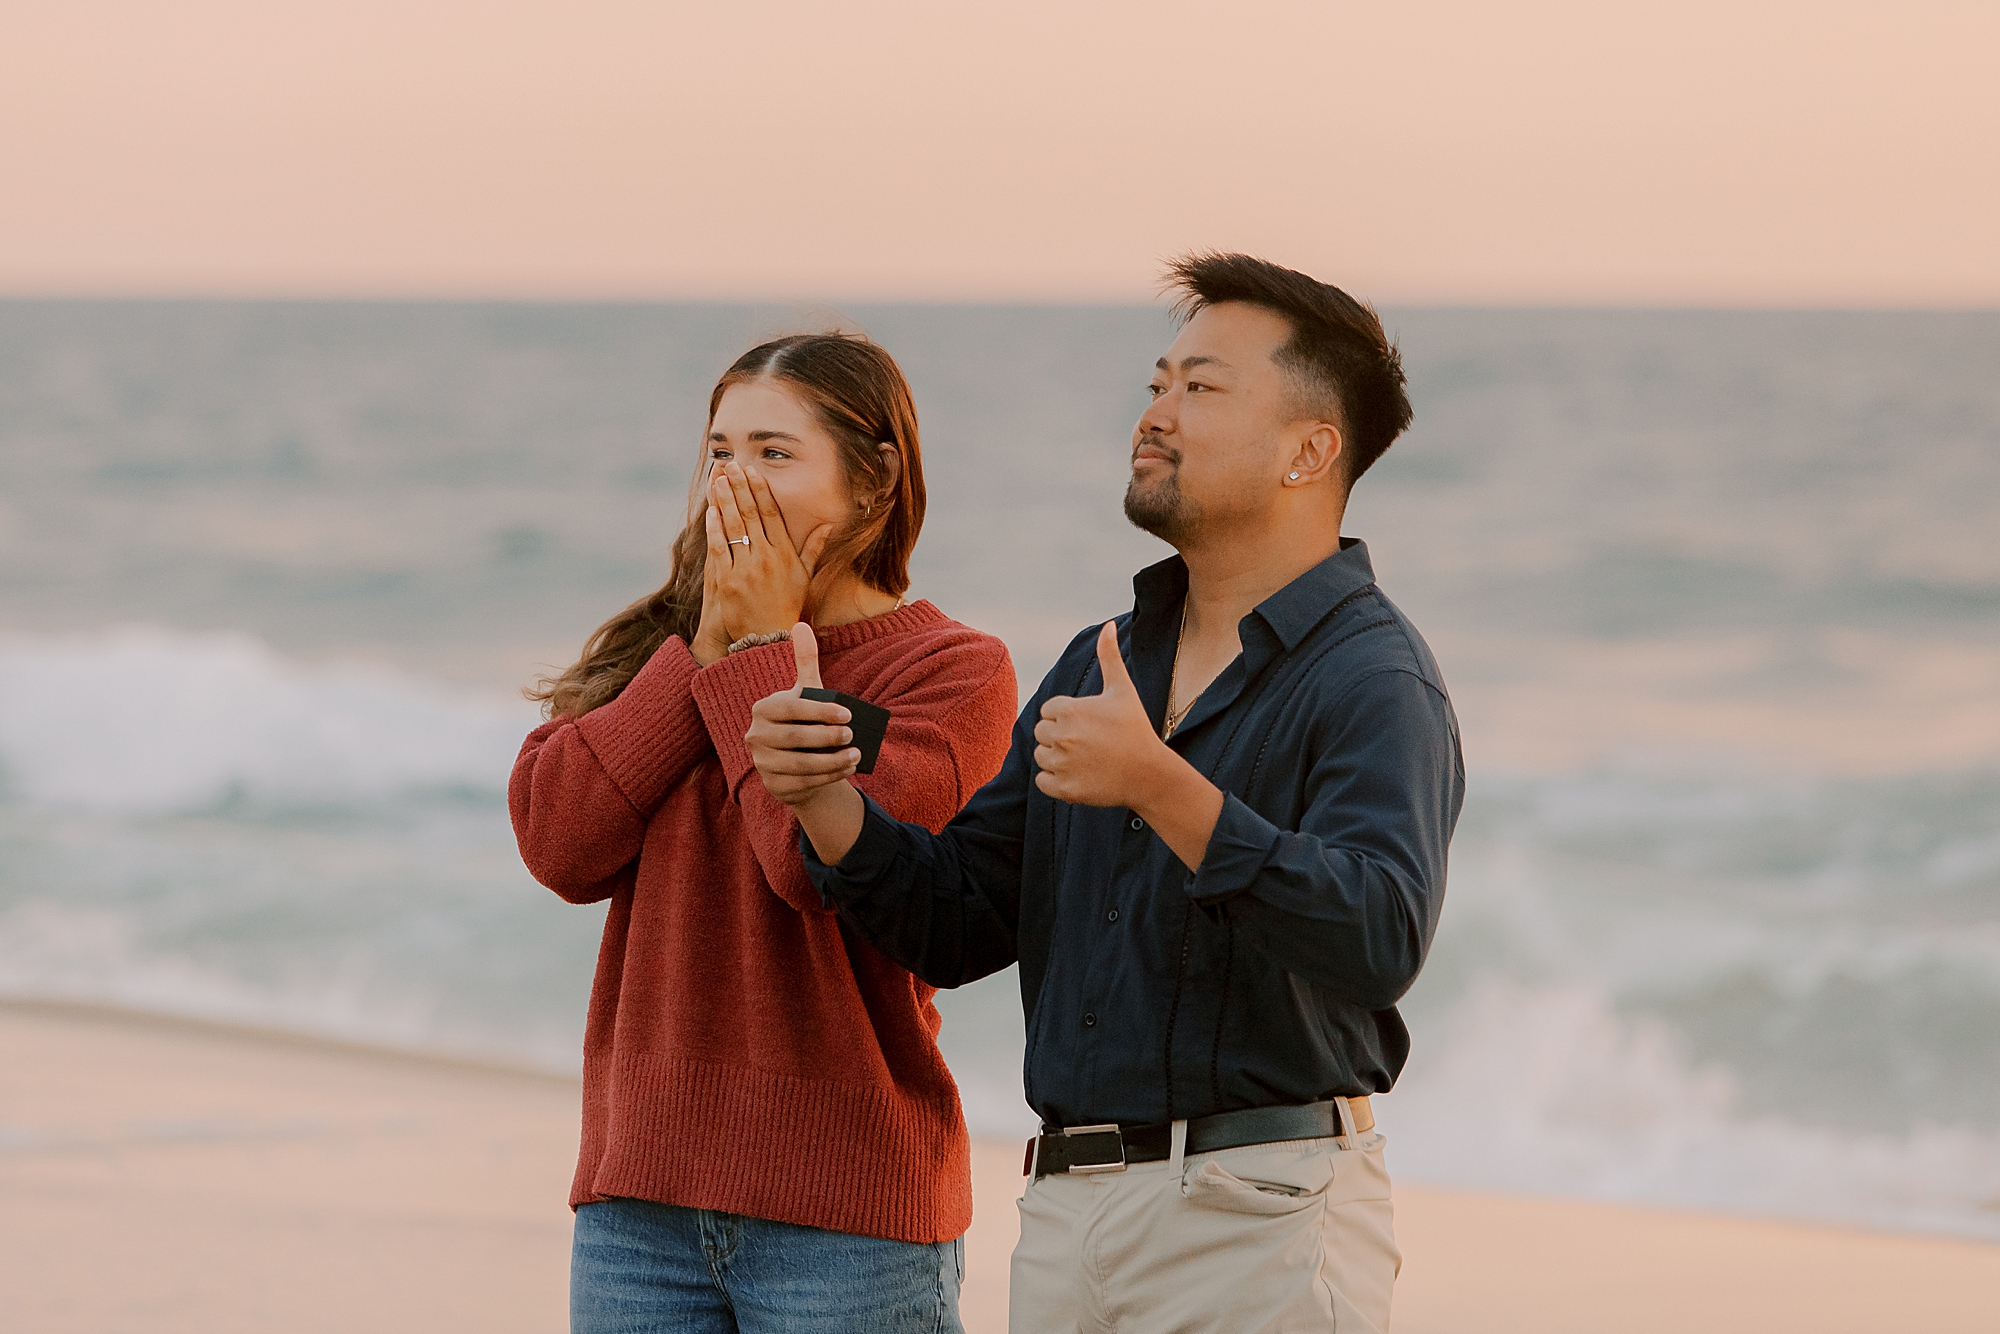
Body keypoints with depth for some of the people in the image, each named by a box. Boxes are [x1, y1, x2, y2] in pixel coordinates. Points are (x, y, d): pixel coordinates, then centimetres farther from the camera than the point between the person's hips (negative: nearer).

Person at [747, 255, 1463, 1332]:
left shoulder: (1372, 681, -9)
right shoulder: (1101, 663, 16)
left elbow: (1379, 939, -25)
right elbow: (953, 927, 15)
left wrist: (1160, 785, -32)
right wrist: (824, 797, -3)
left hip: (1258, 1228, -7)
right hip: (1066, 1210, 7)